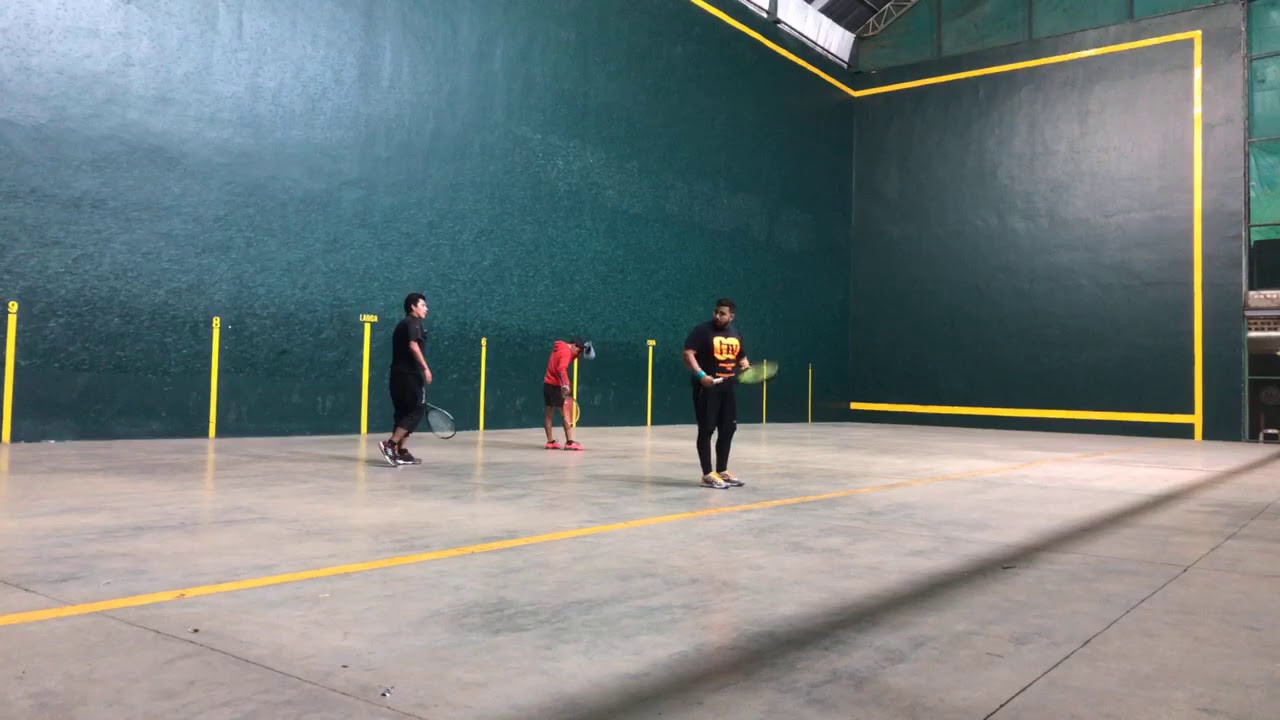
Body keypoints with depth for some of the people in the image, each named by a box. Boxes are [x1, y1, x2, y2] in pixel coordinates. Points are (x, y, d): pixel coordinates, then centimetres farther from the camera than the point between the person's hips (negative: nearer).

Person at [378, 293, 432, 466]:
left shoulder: (402, 325, 23)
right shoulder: (413, 322, -5)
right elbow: (413, 346, -21)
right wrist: (425, 368, -26)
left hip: (398, 374, 9)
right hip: (410, 375, -9)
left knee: (403, 413, 11)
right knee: (415, 412, -7)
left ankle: (401, 452, 10)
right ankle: (390, 444, -17)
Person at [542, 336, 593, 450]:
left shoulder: (560, 348, 13)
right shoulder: (566, 352, -15)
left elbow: (569, 358, 26)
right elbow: (561, 369, -28)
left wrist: (580, 353, 10)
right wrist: (565, 385, -37)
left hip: (547, 383, 9)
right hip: (556, 385, -9)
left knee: (548, 414, 10)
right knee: (566, 414, -8)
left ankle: (550, 442, 15)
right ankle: (570, 442, -12)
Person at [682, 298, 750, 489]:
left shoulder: (735, 334, 13)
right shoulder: (702, 330, -8)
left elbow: (741, 357, 25)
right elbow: (688, 354, -15)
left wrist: (746, 367, 2)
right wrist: (701, 374, -28)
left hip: (727, 388, 7)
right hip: (706, 388, -7)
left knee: (728, 429, 10)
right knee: (706, 430, -3)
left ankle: (722, 471, 22)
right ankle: (707, 474, 2)